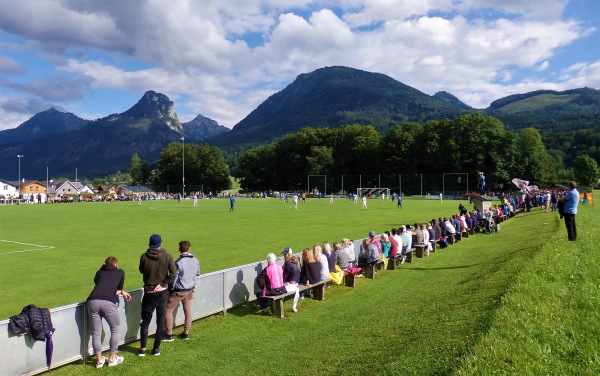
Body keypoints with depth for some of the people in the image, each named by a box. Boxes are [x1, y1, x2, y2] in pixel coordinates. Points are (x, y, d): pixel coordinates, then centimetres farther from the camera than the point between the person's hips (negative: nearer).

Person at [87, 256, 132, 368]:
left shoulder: (99, 273, 28)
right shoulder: (120, 272, 21)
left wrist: (121, 292, 35)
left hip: (93, 301, 3)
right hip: (108, 303, -3)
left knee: (96, 332, 15)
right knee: (115, 329, 17)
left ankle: (99, 360, 24)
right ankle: (113, 358, 22)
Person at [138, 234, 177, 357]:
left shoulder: (144, 257, -10)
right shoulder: (167, 256, -10)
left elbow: (142, 270, 6)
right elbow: (173, 274, -15)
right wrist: (162, 283, -8)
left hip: (149, 292, 0)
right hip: (162, 293, 0)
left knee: (145, 321, 13)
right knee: (161, 321, 10)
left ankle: (142, 349, 16)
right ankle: (156, 348, 16)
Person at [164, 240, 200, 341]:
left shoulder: (178, 262, -20)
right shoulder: (195, 261, -2)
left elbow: (174, 277, -16)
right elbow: (198, 274, 11)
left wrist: (171, 289, -2)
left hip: (178, 291, -6)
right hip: (190, 290, 6)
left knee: (168, 310, 7)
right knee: (188, 311, 14)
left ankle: (169, 335, 11)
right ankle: (186, 333, 23)